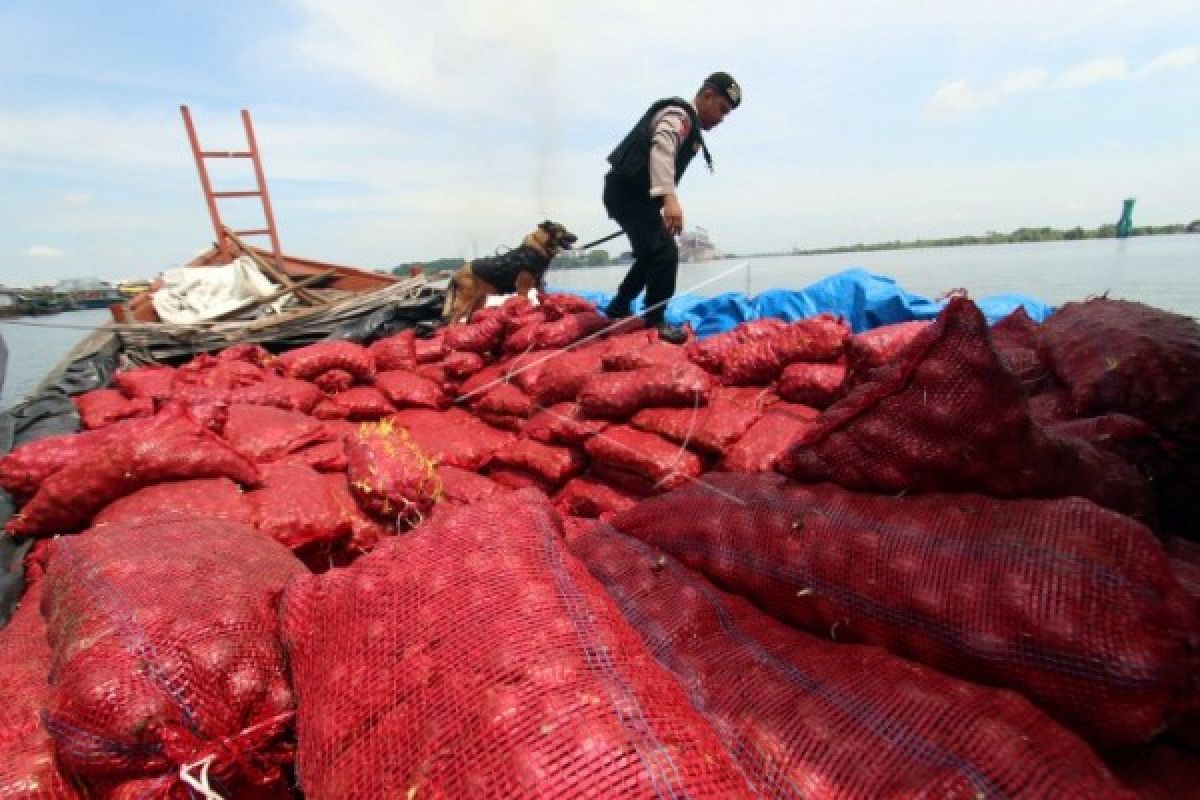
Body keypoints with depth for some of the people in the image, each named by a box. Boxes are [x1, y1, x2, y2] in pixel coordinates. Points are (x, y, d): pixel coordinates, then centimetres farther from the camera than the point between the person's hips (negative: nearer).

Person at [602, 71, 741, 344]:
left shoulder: (687, 122, 21)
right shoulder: (679, 113, -11)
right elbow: (661, 149, -29)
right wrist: (670, 198, -41)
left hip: (632, 193, 11)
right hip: (627, 192, -11)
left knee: (651, 254, 19)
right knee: (665, 252, -18)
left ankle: (618, 311, 30)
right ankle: (655, 322, -8)